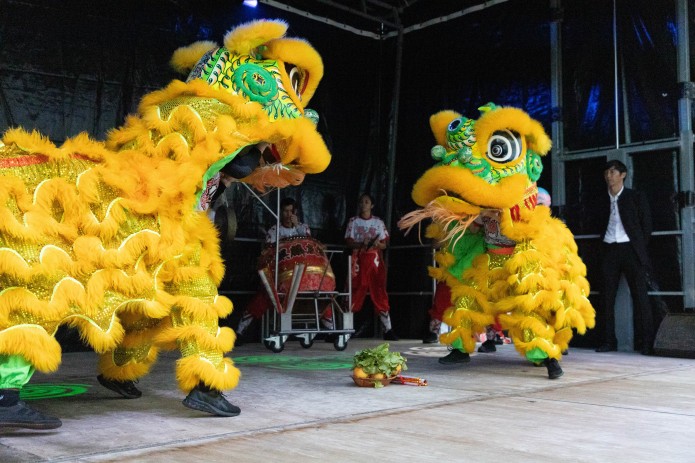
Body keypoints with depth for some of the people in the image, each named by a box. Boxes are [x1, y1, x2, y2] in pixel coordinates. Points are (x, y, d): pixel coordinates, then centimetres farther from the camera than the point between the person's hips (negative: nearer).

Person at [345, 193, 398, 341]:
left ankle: (388, 330, 0)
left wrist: (378, 244, -15)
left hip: (375, 260, 1)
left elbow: (385, 244, 7)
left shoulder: (378, 222, 9)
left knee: (380, 294, -2)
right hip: (359, 260, -1)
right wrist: (362, 244, -18)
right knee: (355, 294, -2)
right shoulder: (353, 221, 7)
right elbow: (349, 242, 0)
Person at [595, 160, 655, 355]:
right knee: (608, 296, 2)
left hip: (630, 249, -4)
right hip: (610, 251, 4)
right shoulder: (604, 201, 15)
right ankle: (609, 341, 7)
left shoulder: (636, 197, 4)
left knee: (640, 295, -5)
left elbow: (646, 224, 3)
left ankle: (648, 342, -1)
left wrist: (640, 249, -2)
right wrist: (604, 247, 3)